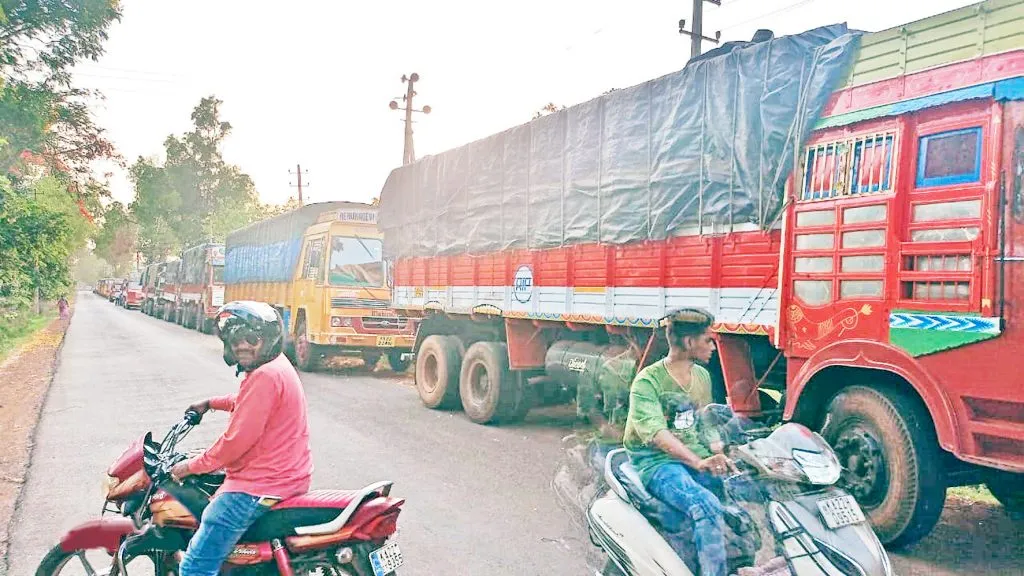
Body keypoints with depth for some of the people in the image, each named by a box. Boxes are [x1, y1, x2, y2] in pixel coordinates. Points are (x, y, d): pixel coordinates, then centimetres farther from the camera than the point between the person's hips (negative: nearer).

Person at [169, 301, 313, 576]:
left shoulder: (266, 375, -21)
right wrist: (211, 403, 36)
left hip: (258, 487, -11)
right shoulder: (277, 365, 11)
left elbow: (237, 440, -22)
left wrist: (192, 466, -10)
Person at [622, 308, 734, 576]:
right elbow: (655, 433, -23)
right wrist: (699, 463, -36)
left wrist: (719, 454, 0)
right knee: (707, 506, -32)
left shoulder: (702, 376, 14)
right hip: (657, 463, -7)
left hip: (697, 459, 7)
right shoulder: (647, 382, -10)